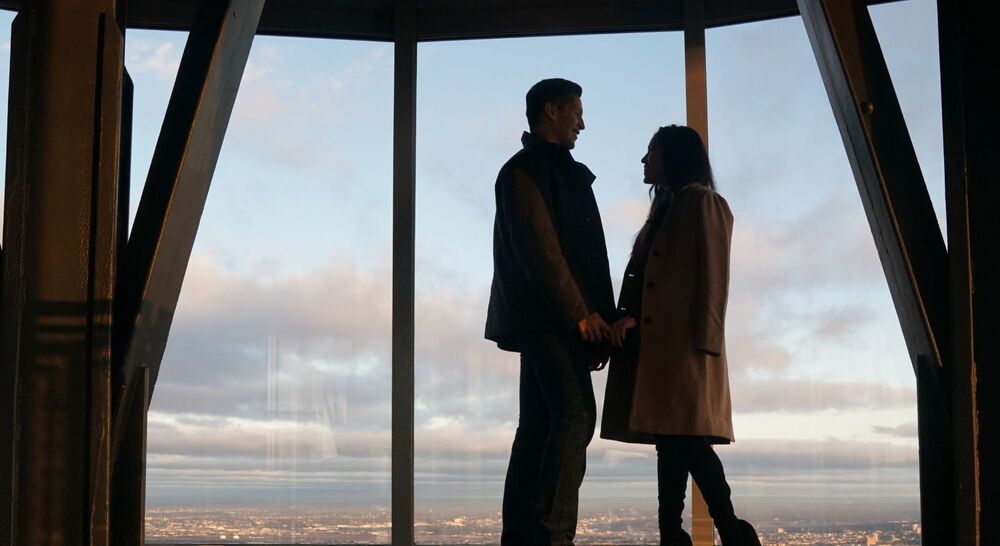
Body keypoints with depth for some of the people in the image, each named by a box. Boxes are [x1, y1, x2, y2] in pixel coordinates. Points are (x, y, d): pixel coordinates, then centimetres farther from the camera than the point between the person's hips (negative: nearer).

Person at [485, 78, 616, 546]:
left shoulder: (560, 173, 25)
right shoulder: (524, 171, -5)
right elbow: (539, 249, -15)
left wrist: (594, 315, 13)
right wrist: (581, 313, -15)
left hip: (553, 320, 10)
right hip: (548, 318, -10)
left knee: (539, 425, 7)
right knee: (574, 415, -18)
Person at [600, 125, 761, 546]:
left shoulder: (702, 201, -1)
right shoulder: (666, 208, 25)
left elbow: (713, 275, -10)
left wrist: (704, 341, -17)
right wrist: (627, 317, 1)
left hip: (684, 343, -9)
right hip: (658, 341, 9)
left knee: (687, 439, -14)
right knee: (670, 440, 3)